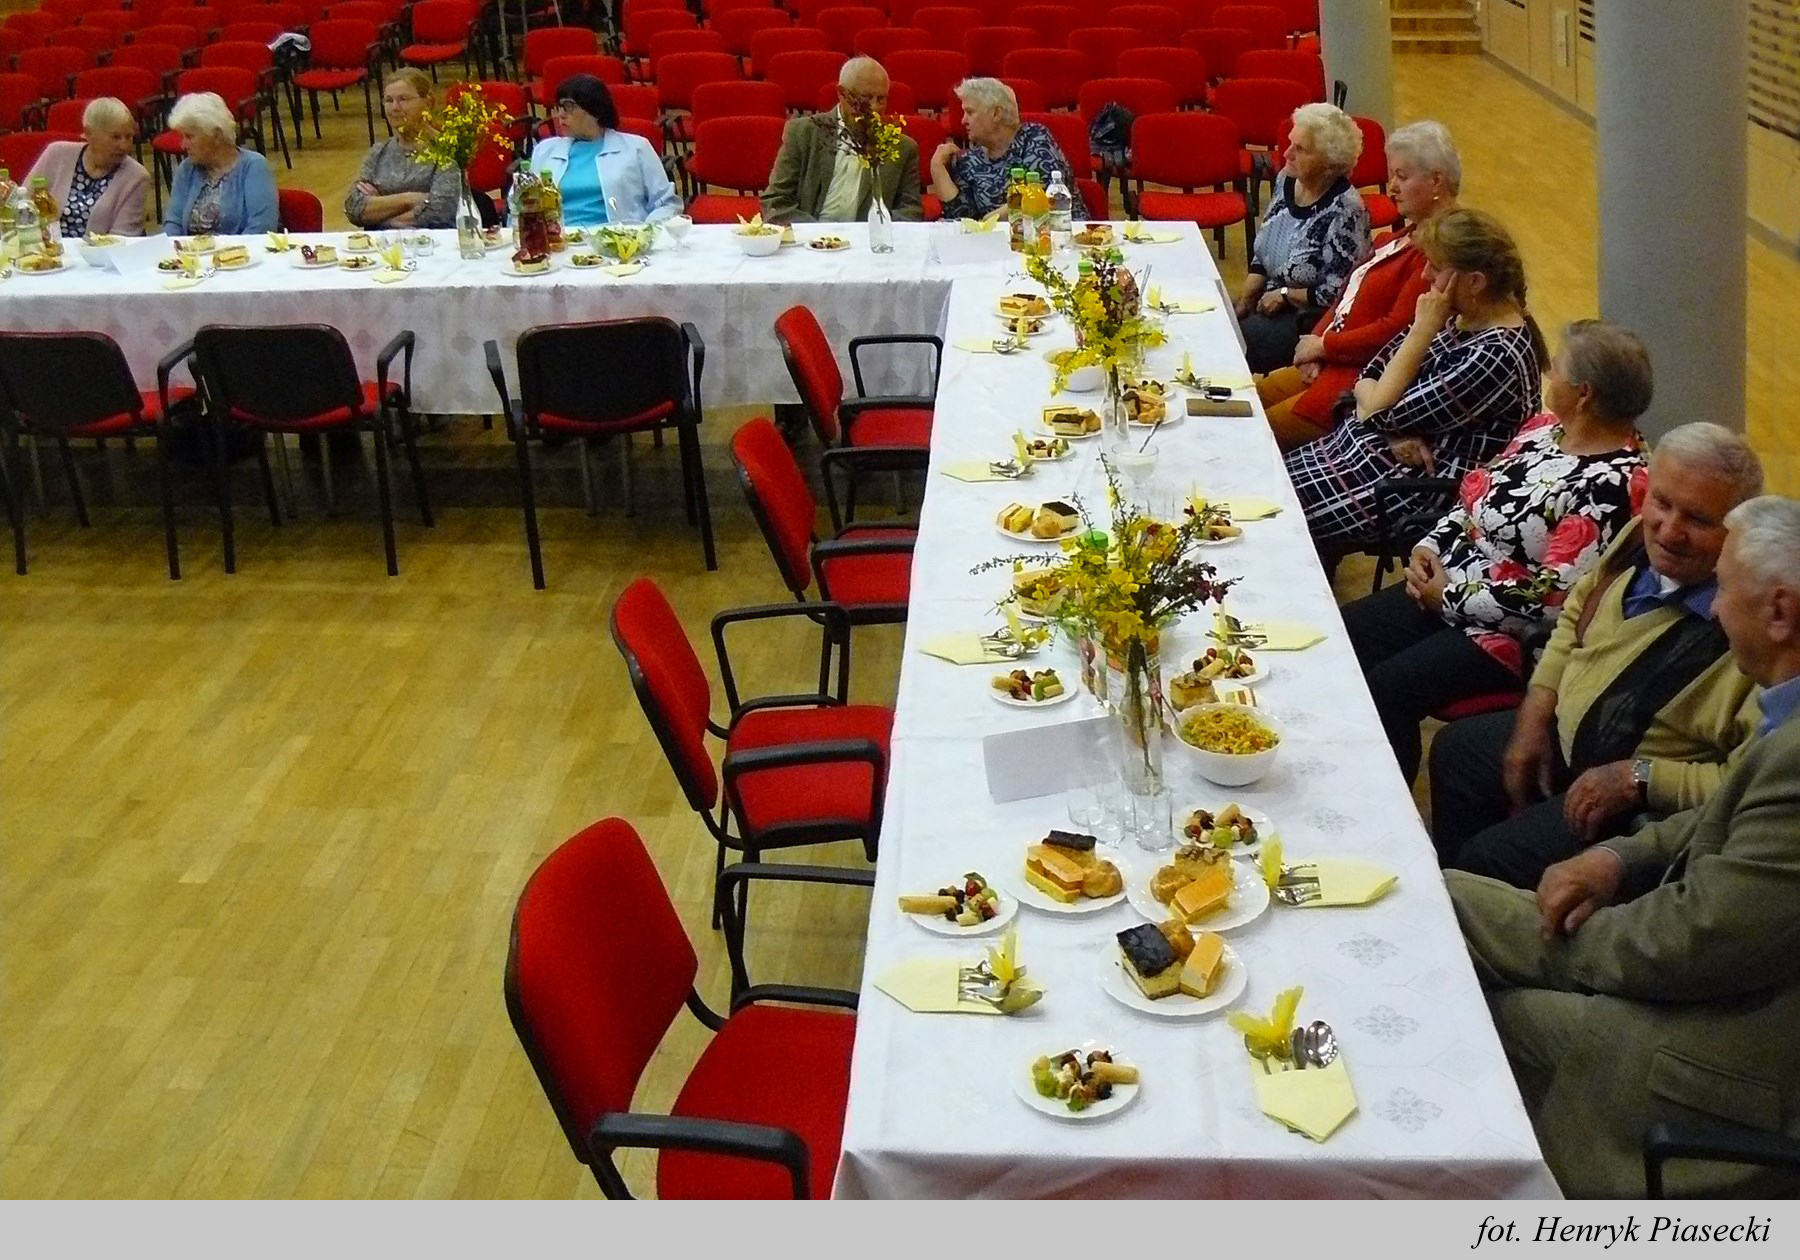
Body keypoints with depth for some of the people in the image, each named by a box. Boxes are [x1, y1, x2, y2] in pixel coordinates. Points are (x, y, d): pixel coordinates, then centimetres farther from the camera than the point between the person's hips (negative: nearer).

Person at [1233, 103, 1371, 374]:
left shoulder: (1345, 210, -21)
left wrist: (1285, 294, -11)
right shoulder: (1286, 181, 2)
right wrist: (1243, 301, 0)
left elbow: (1336, 295, -20)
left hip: (1311, 319, -7)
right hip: (1270, 302, 8)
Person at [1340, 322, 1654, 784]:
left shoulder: (1612, 486, -22)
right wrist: (1430, 546, -1)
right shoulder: (1546, 427, 5)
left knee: (1384, 692, -23)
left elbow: (1554, 597, -25)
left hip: (1513, 634, -9)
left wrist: (1451, 598, -16)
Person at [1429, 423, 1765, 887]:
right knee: (1455, 749, 24)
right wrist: (1535, 712, 4)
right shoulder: (1641, 537, -8)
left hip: (1656, 803, -9)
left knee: (1490, 860, -18)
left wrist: (1638, 779, -29)